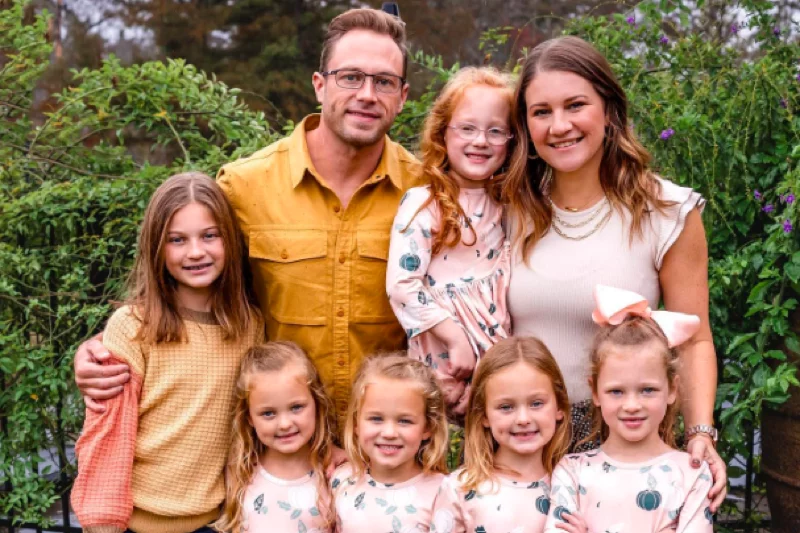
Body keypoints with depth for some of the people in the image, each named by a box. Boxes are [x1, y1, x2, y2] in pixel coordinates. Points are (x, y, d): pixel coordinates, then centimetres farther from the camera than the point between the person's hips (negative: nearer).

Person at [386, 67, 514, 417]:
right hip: (446, 367, -5)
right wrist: (457, 339, -19)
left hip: (500, 361, 5)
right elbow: (401, 285, -17)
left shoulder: (504, 206, 8)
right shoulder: (421, 204, -10)